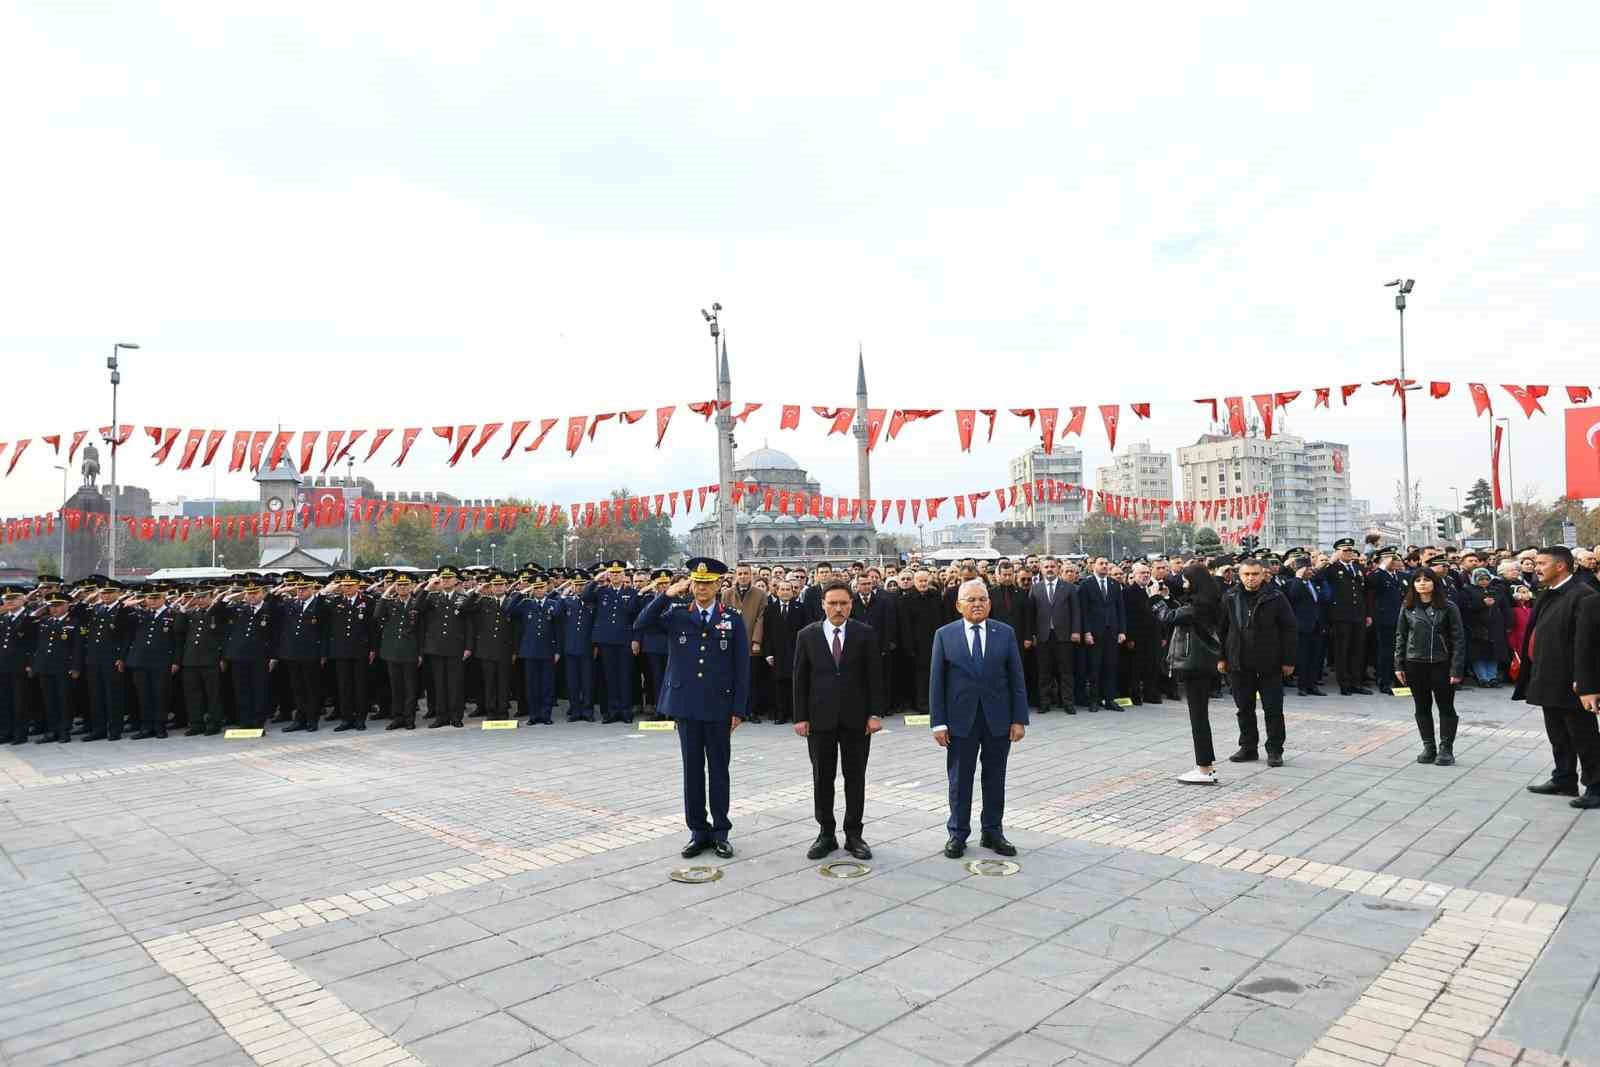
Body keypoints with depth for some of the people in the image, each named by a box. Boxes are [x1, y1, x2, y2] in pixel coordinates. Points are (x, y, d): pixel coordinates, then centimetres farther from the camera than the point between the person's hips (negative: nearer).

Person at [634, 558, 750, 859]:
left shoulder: (733, 620, 0)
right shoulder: (677, 615, 4)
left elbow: (741, 669, 0)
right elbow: (641, 625, -10)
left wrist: (739, 709, -4)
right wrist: (667, 595, -16)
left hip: (719, 708, -1)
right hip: (687, 705, 1)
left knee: (718, 770, 8)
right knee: (692, 770, 8)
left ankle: (720, 832, 19)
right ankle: (699, 831, 19)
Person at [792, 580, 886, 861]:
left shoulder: (866, 634, -1)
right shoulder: (807, 636, 1)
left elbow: (875, 677, -1)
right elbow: (800, 679, 2)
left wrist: (875, 714, -6)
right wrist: (800, 717, -3)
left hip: (856, 718, 0)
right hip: (820, 719, 1)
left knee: (855, 777, 7)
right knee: (822, 778, 7)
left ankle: (853, 834, 19)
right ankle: (826, 834, 20)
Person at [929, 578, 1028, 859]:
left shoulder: (1006, 633, 1)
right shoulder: (945, 635, -2)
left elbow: (1016, 679, 1)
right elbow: (936, 682, -2)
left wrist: (1019, 719, -4)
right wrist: (938, 722, -6)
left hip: (999, 719, 1)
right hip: (961, 720, -1)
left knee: (995, 779, 12)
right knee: (959, 780, 7)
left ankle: (992, 832, 26)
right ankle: (958, 835, 21)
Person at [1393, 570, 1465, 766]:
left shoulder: (1448, 608, -4)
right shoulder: (1407, 608, 5)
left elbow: (1458, 639, -5)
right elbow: (1400, 637, 8)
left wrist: (1456, 669, -11)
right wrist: (1399, 665, 3)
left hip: (1441, 664, -3)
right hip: (1415, 664, 3)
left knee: (1446, 707, 4)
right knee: (1422, 707, 8)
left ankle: (1446, 749, 13)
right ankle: (1428, 747, 17)